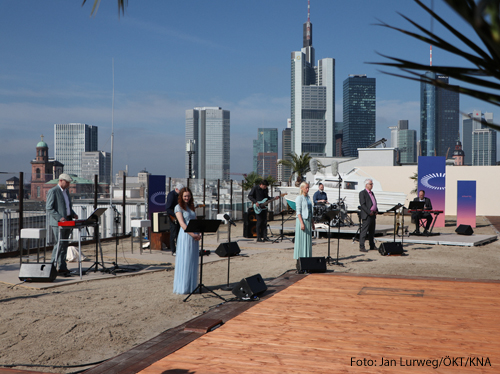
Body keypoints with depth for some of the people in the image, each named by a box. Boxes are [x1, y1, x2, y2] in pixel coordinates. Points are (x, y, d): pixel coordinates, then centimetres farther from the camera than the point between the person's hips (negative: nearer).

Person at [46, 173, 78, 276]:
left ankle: (62, 268, 13)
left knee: (64, 244, 9)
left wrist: (73, 214, 7)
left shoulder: (66, 191, 17)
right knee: (59, 244, -9)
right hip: (58, 222, -8)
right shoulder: (53, 191, -9)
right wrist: (59, 218, -22)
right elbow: (49, 208, -14)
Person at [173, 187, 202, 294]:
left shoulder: (191, 207, 16)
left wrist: (199, 233, -2)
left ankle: (191, 287, 14)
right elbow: (182, 223, -12)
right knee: (184, 261, -5)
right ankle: (182, 287, -1)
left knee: (193, 262, 8)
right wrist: (193, 234, -19)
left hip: (194, 236, 6)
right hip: (185, 236, -6)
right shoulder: (178, 207, -3)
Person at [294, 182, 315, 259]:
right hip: (302, 220, -8)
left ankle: (307, 256, 14)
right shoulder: (299, 198, -9)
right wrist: (302, 223, -21)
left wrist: (312, 222, 17)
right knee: (301, 240, -5)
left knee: (308, 240, 8)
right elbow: (298, 212, -14)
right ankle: (300, 258, -1)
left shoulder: (308, 197, 15)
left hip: (308, 220, 8)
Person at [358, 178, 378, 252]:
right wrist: (369, 212, -19)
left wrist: (376, 211, 8)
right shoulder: (362, 193, -6)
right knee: (364, 231, -9)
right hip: (366, 215, -8)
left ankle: (372, 246, 22)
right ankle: (361, 247, -9)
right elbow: (362, 204, -14)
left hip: (373, 215, 9)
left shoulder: (372, 193, 20)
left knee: (372, 232, 14)